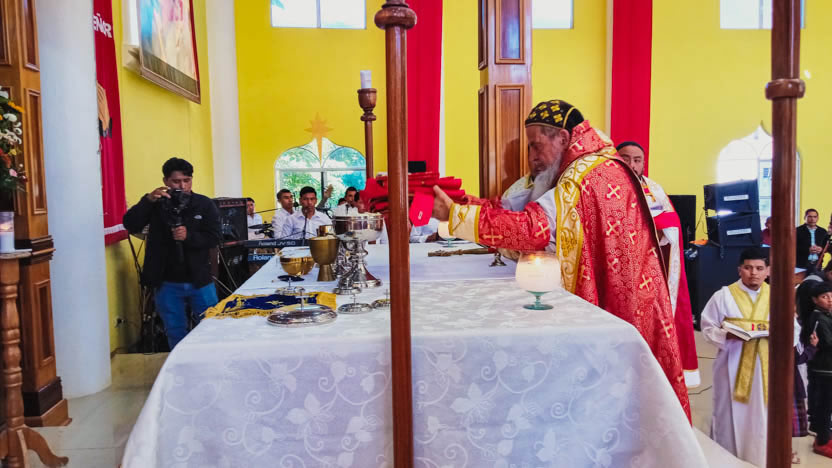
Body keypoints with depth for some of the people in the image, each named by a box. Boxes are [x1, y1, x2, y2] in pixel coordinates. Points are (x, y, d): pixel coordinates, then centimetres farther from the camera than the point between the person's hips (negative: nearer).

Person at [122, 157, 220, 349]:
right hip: (167, 283, 0)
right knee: (175, 335, 13)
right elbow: (130, 225, -11)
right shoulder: (157, 204, 0)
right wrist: (148, 200, -22)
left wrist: (188, 236, -24)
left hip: (200, 282, 0)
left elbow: (214, 238, -7)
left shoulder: (204, 204, -1)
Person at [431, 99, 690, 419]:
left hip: (612, 306, -10)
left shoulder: (585, 176, -19)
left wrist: (455, 213, -27)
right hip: (636, 300, 10)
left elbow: (533, 227, -30)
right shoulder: (612, 166, 13)